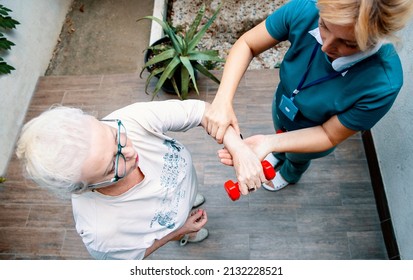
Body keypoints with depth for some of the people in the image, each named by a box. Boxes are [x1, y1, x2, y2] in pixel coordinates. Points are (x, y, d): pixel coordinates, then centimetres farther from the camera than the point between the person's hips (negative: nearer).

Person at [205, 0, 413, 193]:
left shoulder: (383, 84, -41)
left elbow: (330, 135, -28)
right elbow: (246, 44, -24)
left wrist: (269, 143, -41)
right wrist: (223, 100, -39)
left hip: (313, 137, -2)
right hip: (281, 107, 2)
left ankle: (289, 175, 70)